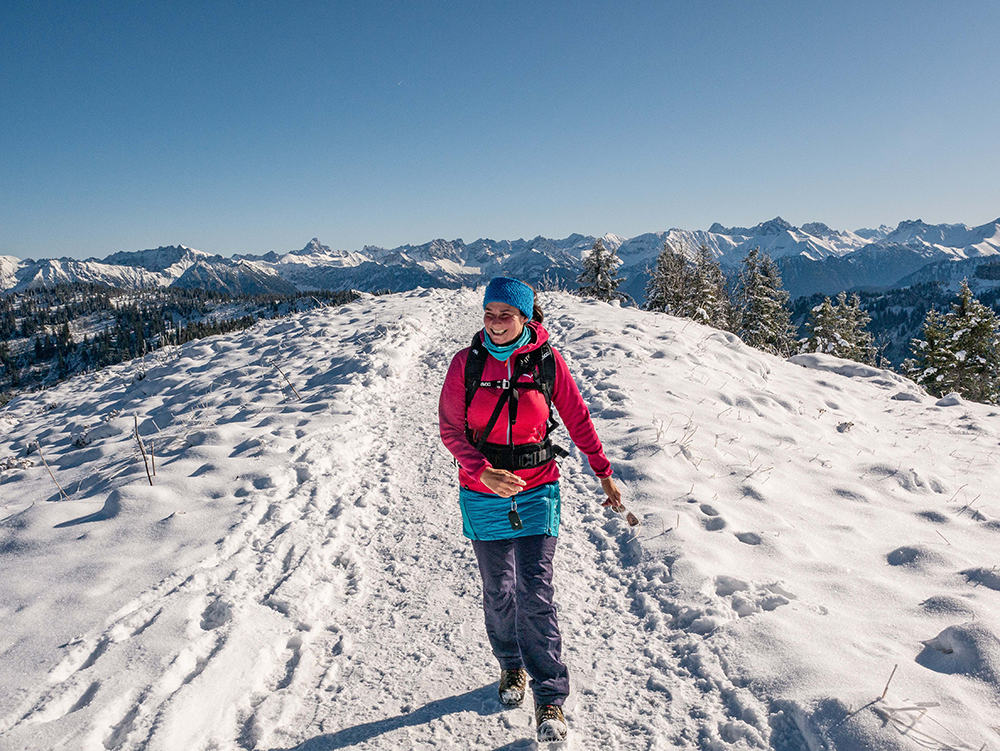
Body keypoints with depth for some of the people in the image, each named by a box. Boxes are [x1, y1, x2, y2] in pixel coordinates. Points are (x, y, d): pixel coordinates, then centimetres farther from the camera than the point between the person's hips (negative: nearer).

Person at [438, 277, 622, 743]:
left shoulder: (547, 360, -6)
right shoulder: (467, 362, -5)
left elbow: (577, 419, 3)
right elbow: (450, 429, -5)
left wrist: (604, 474, 7)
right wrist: (483, 473, -20)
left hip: (537, 491, -1)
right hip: (483, 493, 1)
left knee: (536, 592, -4)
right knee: (498, 591, 13)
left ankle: (550, 700, 10)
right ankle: (511, 667, 39)